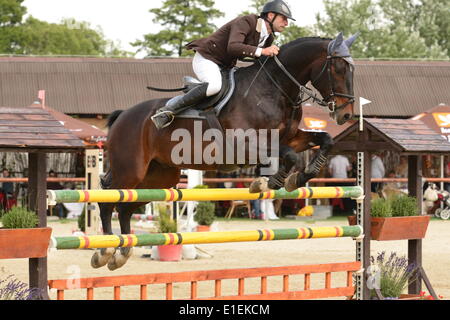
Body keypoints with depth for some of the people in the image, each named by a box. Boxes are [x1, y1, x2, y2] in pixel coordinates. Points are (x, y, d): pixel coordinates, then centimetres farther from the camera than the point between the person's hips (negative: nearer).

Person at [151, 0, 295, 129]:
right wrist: (262, 51, -42)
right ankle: (167, 111, -34)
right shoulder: (245, 22, -21)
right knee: (214, 85, -36)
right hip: (206, 58, -10)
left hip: (225, 66, 10)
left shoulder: (268, 37, 6)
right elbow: (233, 47, -38)